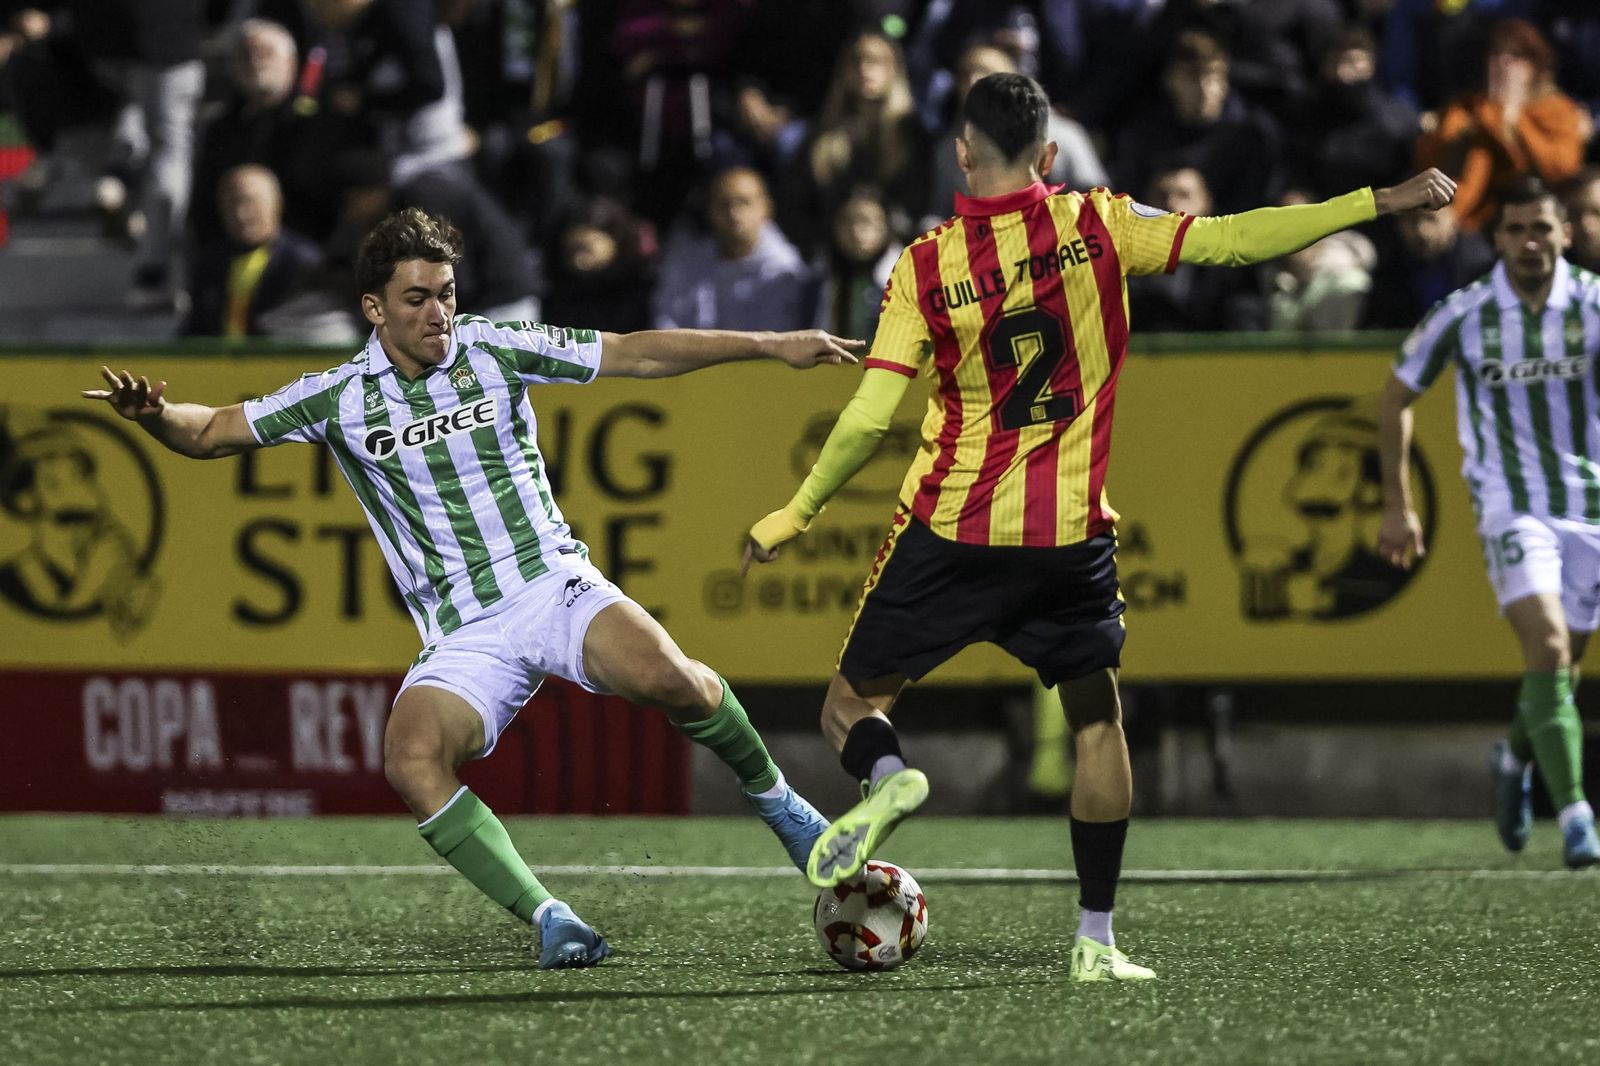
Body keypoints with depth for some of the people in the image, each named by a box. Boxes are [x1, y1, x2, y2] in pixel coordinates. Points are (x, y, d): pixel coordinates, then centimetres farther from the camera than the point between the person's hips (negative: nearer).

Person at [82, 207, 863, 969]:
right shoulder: (339, 397, 5)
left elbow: (637, 354, 8)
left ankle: (771, 795, -2)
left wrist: (770, 345, 7)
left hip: (552, 585, 0)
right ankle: (549, 921, -26)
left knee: (667, 679, -30)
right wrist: (152, 413, -13)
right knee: (412, 761, -30)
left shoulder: (493, 349, 4)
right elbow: (210, 433, 9)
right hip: (461, 639, 0)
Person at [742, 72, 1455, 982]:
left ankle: (886, 775, -24)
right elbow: (1231, 240, -7)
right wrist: (1379, 202, -2)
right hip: (1070, 533, 1)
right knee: (1096, 719, 17)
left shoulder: (925, 268, -6)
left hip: (950, 531, -1)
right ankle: (1097, 940, 11)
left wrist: (797, 514, 2)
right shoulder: (1097, 227, -4)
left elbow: (869, 418, -9)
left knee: (853, 703, 12)